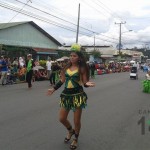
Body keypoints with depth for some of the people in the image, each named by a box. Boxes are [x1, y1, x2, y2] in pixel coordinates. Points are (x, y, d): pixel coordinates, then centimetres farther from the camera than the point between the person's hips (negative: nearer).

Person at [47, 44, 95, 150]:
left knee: (77, 121, 5)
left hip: (77, 95, -5)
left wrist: (87, 84, -29)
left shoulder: (82, 68, -6)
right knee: (62, 118, 10)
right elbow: (62, 80, 13)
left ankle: (76, 139, 30)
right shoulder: (67, 67, 6)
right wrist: (53, 89, 13)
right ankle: (71, 131, 41)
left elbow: (85, 82, -7)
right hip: (66, 95, 5)